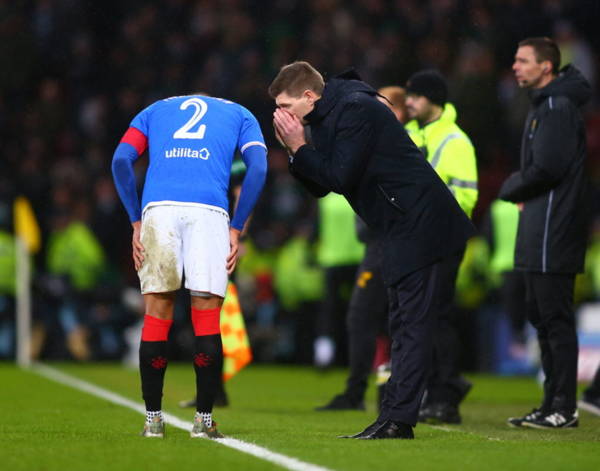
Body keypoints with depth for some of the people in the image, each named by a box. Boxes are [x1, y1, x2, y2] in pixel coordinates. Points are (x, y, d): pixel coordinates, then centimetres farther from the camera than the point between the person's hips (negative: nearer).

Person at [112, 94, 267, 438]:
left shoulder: (155, 111, 31)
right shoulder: (240, 115, 28)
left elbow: (121, 160, 12)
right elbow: (258, 169, 9)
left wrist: (136, 222, 10)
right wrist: (236, 228, 8)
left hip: (158, 208, 1)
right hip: (209, 210, -1)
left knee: (157, 314, 8)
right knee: (207, 317, 4)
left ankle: (153, 419, 10)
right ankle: (204, 419, 5)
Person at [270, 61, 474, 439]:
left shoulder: (356, 110, -15)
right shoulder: (328, 117, 15)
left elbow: (341, 177, -19)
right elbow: (321, 187, 14)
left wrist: (300, 147, -11)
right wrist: (295, 151, -1)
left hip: (419, 222, -11)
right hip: (403, 228, 11)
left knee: (412, 323, -10)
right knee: (405, 325, 11)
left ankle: (398, 419, -13)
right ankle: (396, 418, 14)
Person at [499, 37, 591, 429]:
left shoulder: (557, 106, -14)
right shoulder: (543, 104, 19)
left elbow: (546, 168, -21)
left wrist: (512, 188, -4)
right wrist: (521, 191, 4)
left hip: (554, 234, -11)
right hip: (538, 234, 11)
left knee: (556, 319, -9)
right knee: (542, 317, 13)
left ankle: (565, 409, -8)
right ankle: (553, 405, 19)